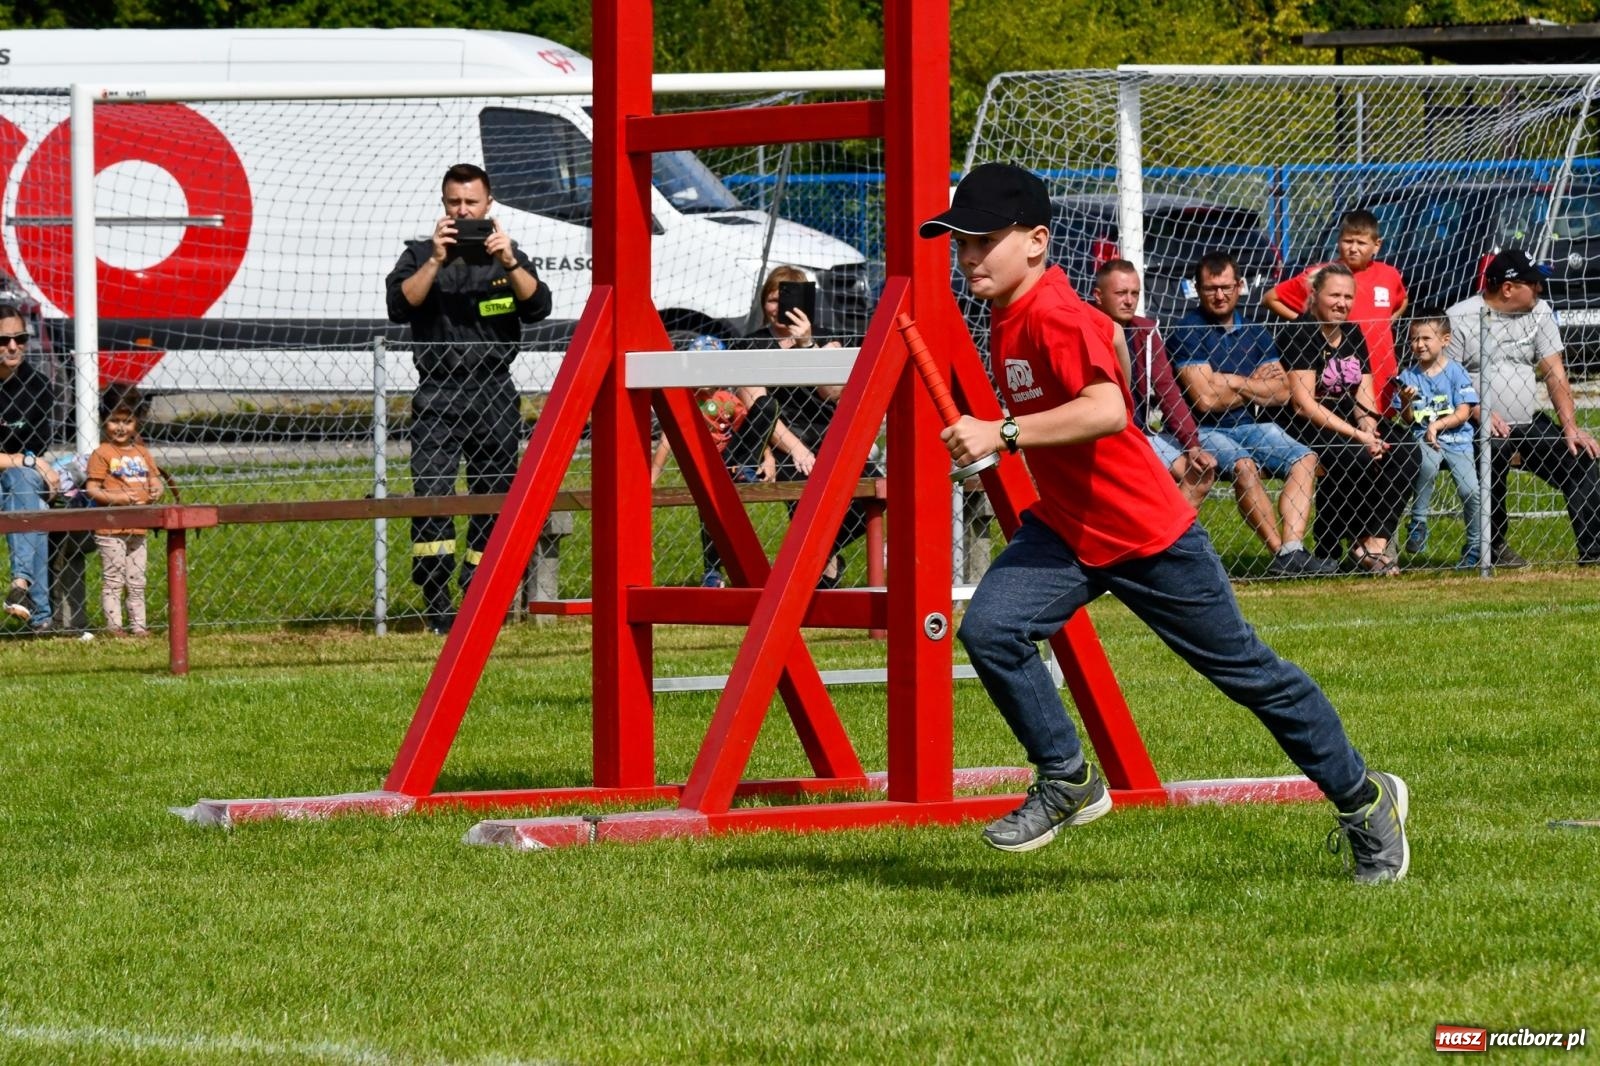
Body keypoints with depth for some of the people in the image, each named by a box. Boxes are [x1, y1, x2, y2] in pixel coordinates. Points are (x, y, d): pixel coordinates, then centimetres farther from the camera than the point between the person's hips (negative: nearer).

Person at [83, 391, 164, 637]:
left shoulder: (142, 453, 11)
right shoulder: (102, 454, -6)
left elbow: (154, 480, 16)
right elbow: (91, 489, -11)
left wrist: (155, 491, -6)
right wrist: (116, 498, -23)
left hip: (138, 528, 6)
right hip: (110, 529, -6)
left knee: (136, 582, 11)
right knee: (113, 581, -1)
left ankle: (138, 625, 15)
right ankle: (113, 625, 1)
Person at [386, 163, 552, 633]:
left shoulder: (507, 255, 15)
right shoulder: (421, 255, 10)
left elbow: (538, 306, -1)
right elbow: (399, 306, -7)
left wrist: (509, 264, -16)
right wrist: (436, 261, -16)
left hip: (494, 396, 2)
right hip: (438, 396, -2)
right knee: (431, 493, -15)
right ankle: (436, 606, -16)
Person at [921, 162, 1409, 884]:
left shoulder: (1053, 314, -24)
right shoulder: (1006, 316, 4)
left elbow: (1106, 410, -38)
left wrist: (1004, 434, -40)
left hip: (1149, 535, -8)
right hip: (1065, 528, 8)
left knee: (1247, 672, 5)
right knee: (988, 629, -17)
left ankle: (1364, 798, 22)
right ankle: (1067, 782, -1)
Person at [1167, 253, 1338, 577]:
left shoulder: (1253, 333, 13)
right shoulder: (1188, 333, -6)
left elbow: (1282, 393, 5)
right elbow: (1206, 399, -15)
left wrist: (1232, 382, -8)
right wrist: (1255, 386, 0)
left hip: (1248, 427, 7)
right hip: (1204, 431, -7)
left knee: (1304, 459, -13)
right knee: (1243, 465, -34)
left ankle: (1292, 549, -27)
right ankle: (1281, 552, -30)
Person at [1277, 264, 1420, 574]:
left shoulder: (1352, 334, 14)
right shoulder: (1299, 334, -8)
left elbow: (1364, 397, 10)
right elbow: (1304, 403, -17)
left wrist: (1368, 426, -14)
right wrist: (1357, 436, -22)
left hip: (1348, 421, 7)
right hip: (1306, 428, -7)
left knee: (1406, 450, -18)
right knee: (1356, 457, -33)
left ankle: (1376, 541, -21)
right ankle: (1328, 546, -17)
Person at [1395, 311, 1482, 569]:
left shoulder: (1455, 372, -2)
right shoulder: (1409, 375, 4)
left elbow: (1463, 413, -6)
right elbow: (1407, 420, 4)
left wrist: (1437, 425, -17)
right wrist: (1406, 402, -16)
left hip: (1456, 439, 0)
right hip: (1424, 439, 0)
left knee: (1471, 490, -13)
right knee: (1428, 461, -34)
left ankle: (1476, 549, 6)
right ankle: (1418, 523, -18)